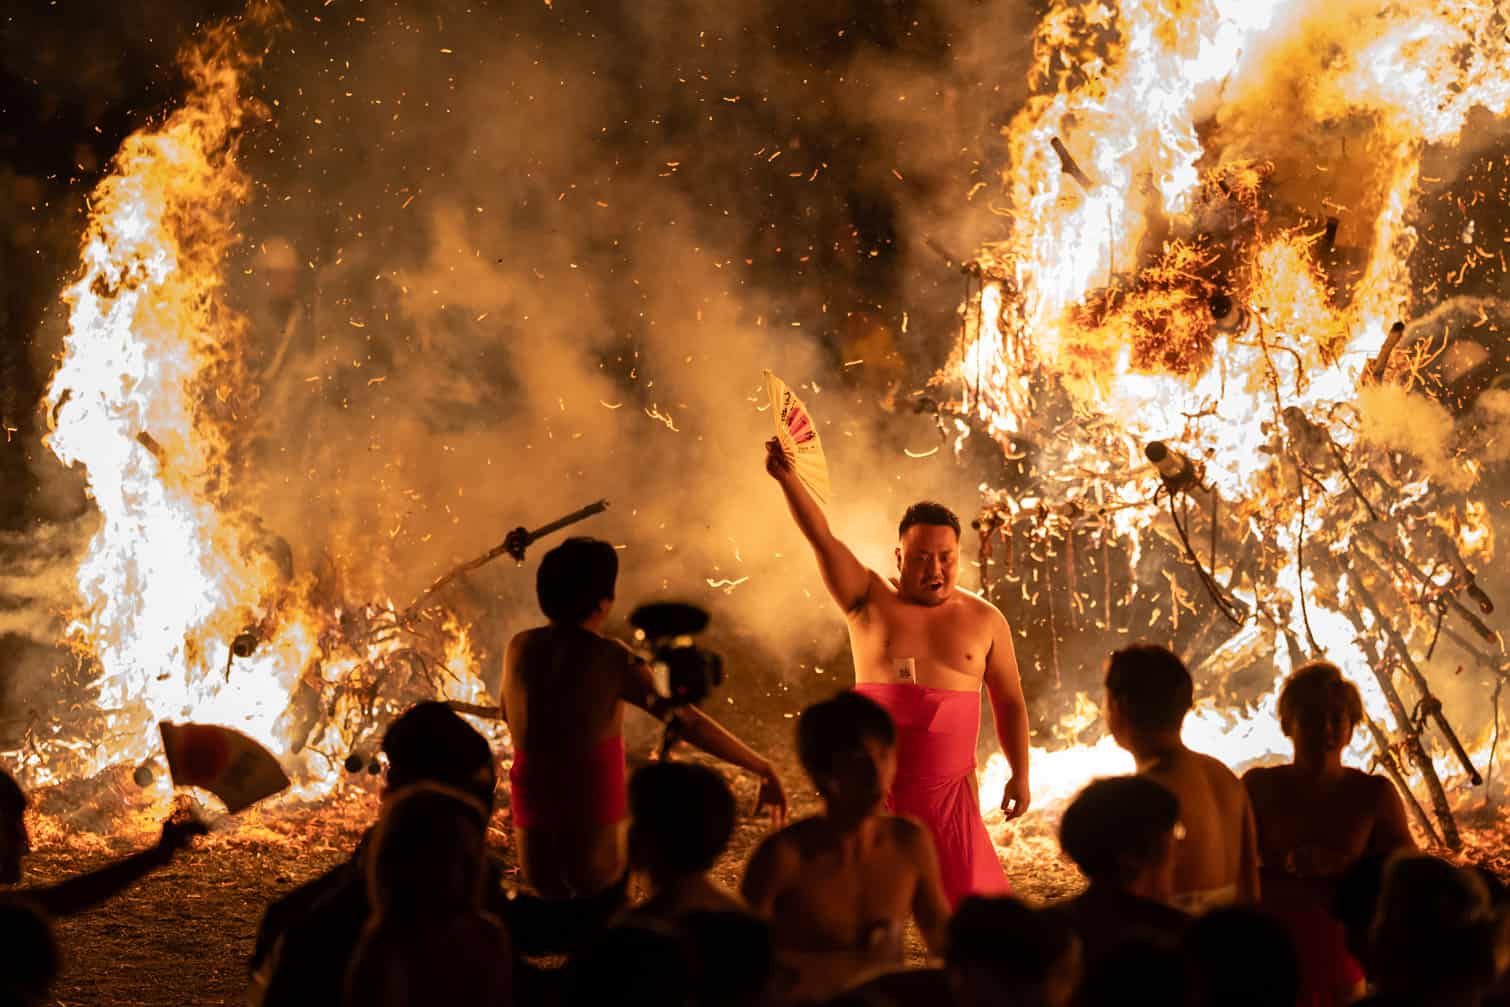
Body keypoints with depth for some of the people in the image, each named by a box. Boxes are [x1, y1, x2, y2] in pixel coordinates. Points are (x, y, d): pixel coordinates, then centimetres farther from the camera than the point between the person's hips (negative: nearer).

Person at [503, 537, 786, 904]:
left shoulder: (519, 647, 4)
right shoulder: (609, 659, -11)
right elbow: (689, 723, -16)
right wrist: (762, 767, -13)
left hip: (532, 805, 5)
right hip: (592, 816, -5)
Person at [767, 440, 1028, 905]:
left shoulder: (984, 619, 5)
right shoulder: (871, 600, 2)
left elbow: (1009, 703, 11)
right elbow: (823, 539, -12)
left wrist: (1020, 774, 6)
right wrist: (788, 479, -26)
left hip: (947, 787, 0)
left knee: (969, 898, -1)